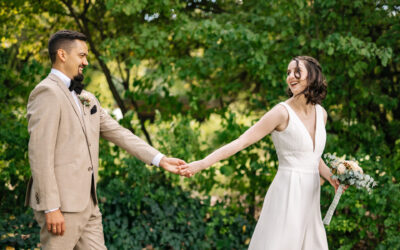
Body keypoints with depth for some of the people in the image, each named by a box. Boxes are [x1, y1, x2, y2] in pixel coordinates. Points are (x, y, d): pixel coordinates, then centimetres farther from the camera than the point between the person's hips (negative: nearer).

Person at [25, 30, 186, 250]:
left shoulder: (86, 99, 18)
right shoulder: (47, 93, -10)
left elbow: (117, 132, 16)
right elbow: (40, 153, -16)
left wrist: (160, 159, 8)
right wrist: (50, 207, -20)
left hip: (87, 203, 9)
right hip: (62, 205, -9)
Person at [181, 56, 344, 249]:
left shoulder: (321, 113, 10)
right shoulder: (282, 113, -11)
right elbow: (241, 142, -17)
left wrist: (332, 179, 8)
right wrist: (201, 164, -25)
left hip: (310, 197, 7)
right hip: (287, 195, -7)